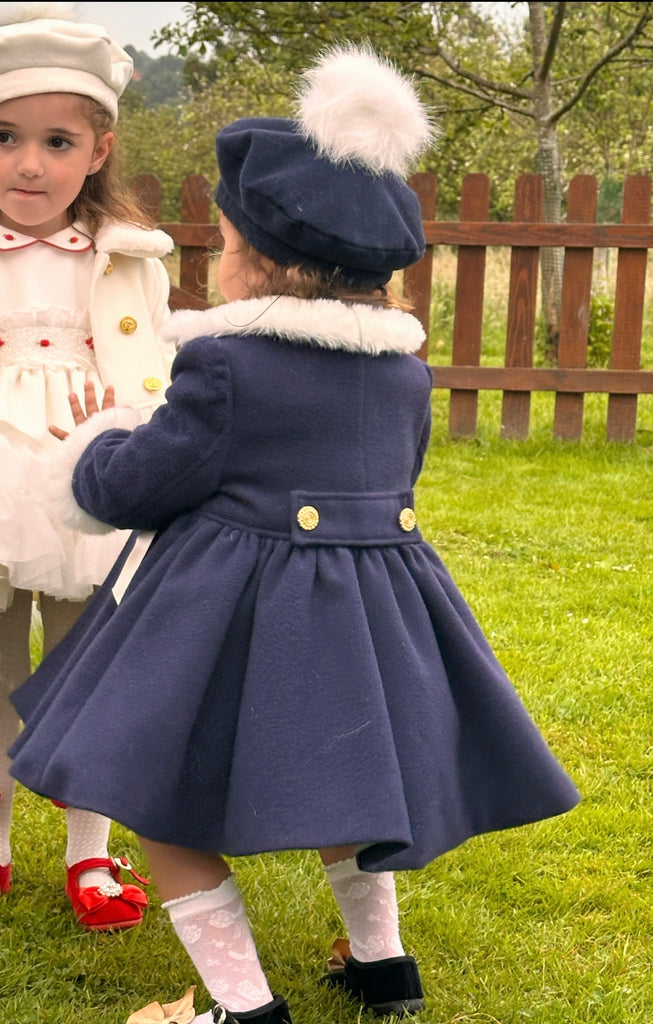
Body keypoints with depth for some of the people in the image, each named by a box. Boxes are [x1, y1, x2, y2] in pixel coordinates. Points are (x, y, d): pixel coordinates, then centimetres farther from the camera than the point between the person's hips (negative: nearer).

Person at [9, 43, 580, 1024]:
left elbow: (134, 487, -11)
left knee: (161, 794, 6)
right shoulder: (407, 375, 3)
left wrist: (97, 443, 12)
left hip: (238, 615, -7)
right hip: (369, 611, 7)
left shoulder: (227, 367, -17)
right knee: (341, 771, 29)